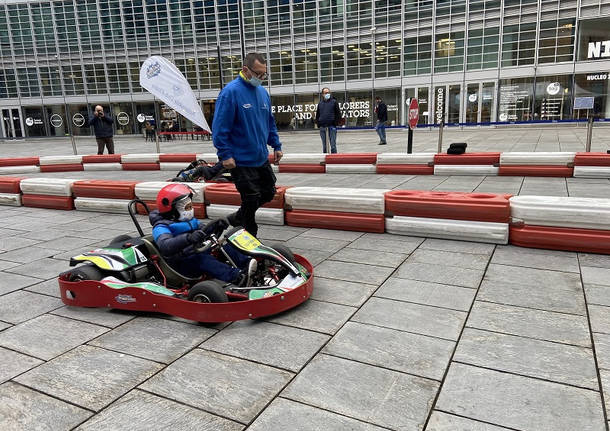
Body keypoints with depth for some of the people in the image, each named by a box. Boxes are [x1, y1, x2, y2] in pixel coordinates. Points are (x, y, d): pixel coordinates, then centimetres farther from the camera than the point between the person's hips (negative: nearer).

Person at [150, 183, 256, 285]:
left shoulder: (189, 220, 13)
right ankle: (237, 278, -55)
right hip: (183, 265, -8)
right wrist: (188, 238, -50)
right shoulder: (161, 228, -12)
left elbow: (202, 231, 21)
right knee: (203, 259, -36)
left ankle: (246, 262, -28)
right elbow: (164, 245, -32)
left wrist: (214, 226, -4)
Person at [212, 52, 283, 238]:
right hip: (241, 161, -8)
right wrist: (225, 154, -19)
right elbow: (220, 126, -16)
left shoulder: (263, 92, 10)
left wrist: (276, 145, 15)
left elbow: (270, 122, 20)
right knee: (251, 199, 0)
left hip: (262, 158, 8)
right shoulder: (231, 91, -14)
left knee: (269, 193, 16)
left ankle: (237, 218, 36)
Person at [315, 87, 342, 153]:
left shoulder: (334, 102, 4)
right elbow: (317, 115, 20)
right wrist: (318, 124, 8)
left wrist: (336, 122, -6)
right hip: (322, 127, 4)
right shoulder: (320, 103, 14)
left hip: (332, 126, -3)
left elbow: (338, 114, 2)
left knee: (333, 145, -5)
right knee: (324, 146, 8)